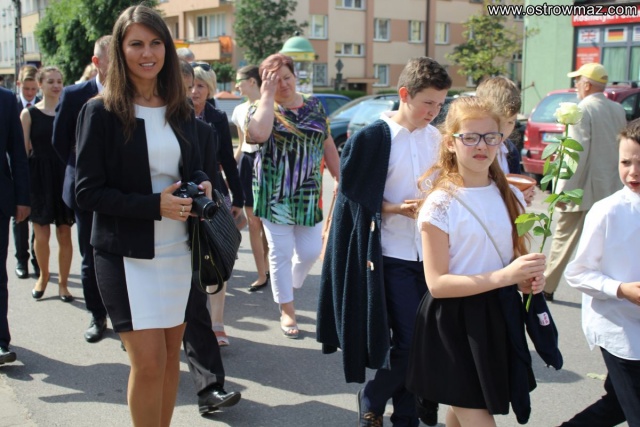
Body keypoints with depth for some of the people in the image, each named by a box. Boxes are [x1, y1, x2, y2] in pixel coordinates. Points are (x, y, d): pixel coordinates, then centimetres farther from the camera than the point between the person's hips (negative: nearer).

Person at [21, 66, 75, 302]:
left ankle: (63, 283, 18)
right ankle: (43, 275, 29)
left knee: (64, 234, 4)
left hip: (64, 176, 1)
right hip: (39, 178, -1)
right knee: (42, 235, 3)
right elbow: (23, 151, 0)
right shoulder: (29, 114, 0)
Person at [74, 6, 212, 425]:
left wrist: (202, 184, -6)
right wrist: (154, 205, -20)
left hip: (177, 250, 5)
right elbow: (87, 191, -11)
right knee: (149, 361, -6)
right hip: (127, 255, -5)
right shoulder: (101, 112, -8)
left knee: (171, 353, 12)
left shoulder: (181, 111, 7)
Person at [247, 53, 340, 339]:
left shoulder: (314, 106, 8)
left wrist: (341, 178, 11)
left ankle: (288, 288, 34)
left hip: (309, 195, 3)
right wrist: (267, 95, -18)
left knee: (310, 251, 5)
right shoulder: (261, 109, -3)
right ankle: (287, 310, 16)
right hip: (275, 195, -3)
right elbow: (259, 133, -27)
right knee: (281, 253, 2)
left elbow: (328, 145, 13)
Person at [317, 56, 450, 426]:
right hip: (393, 256, -5)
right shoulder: (375, 138, -9)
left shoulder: (435, 138, 7)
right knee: (409, 341, -5)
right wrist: (396, 208, -19)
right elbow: (357, 195, -6)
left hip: (430, 254, 5)